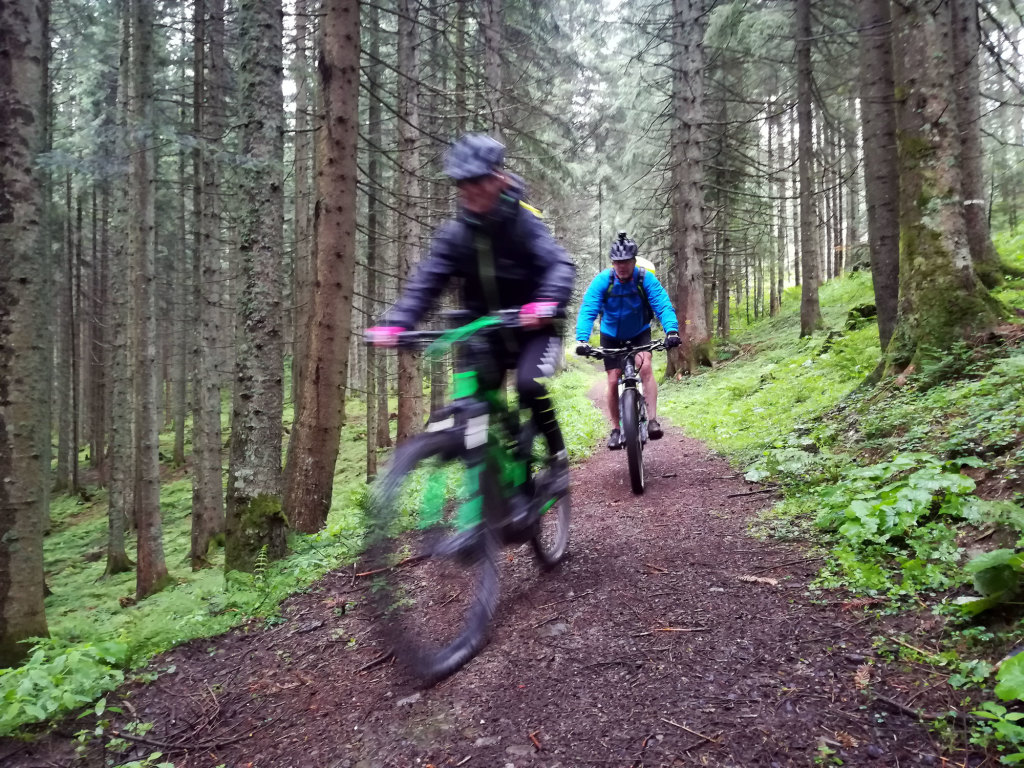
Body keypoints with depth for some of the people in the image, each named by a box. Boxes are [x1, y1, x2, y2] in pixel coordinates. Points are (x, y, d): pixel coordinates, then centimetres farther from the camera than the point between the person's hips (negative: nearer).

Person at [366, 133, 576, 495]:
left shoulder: (523, 221, -12)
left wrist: (547, 303, -48)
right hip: (485, 332, 4)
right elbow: (426, 281, -13)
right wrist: (395, 323, -31)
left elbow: (559, 265, -26)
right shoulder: (455, 233, -4)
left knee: (530, 384, -30)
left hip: (533, 328, -3)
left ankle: (557, 455, -6)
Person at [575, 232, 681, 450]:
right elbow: (587, 311, -31)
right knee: (614, 381, -3)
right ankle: (615, 430, 12)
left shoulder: (646, 278, -22)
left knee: (645, 367, -25)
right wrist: (582, 339, -48)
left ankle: (653, 420, -21)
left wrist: (671, 330, -50)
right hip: (612, 336, 1)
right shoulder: (602, 280, -23)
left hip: (639, 333, 0)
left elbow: (663, 305, -31)